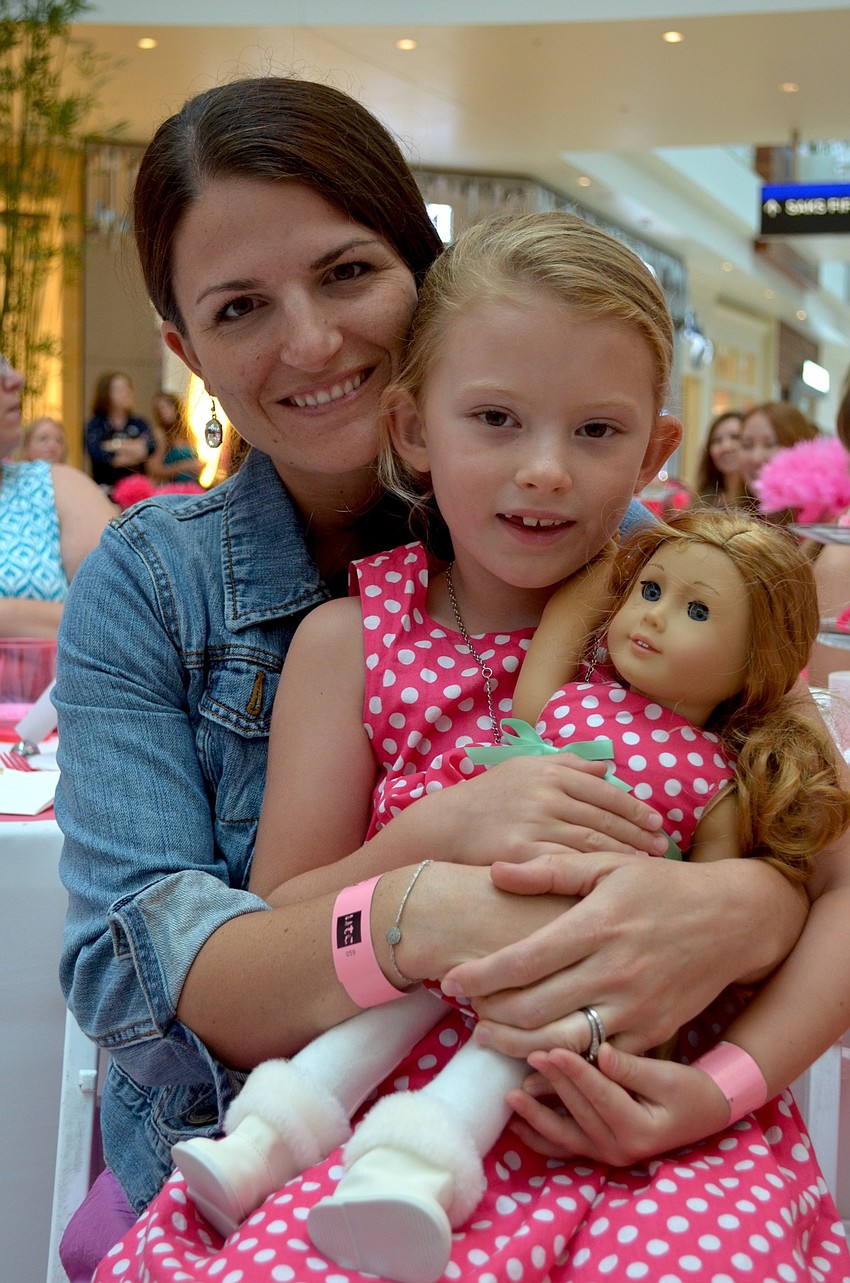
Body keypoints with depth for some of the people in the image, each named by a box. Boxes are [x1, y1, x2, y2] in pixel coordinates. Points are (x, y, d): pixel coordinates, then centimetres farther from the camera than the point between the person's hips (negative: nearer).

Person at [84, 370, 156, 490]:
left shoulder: (139, 424, 13)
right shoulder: (95, 425, 4)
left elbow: (150, 447, -6)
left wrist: (115, 445, -5)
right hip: (106, 487, -2)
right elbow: (96, 453, -13)